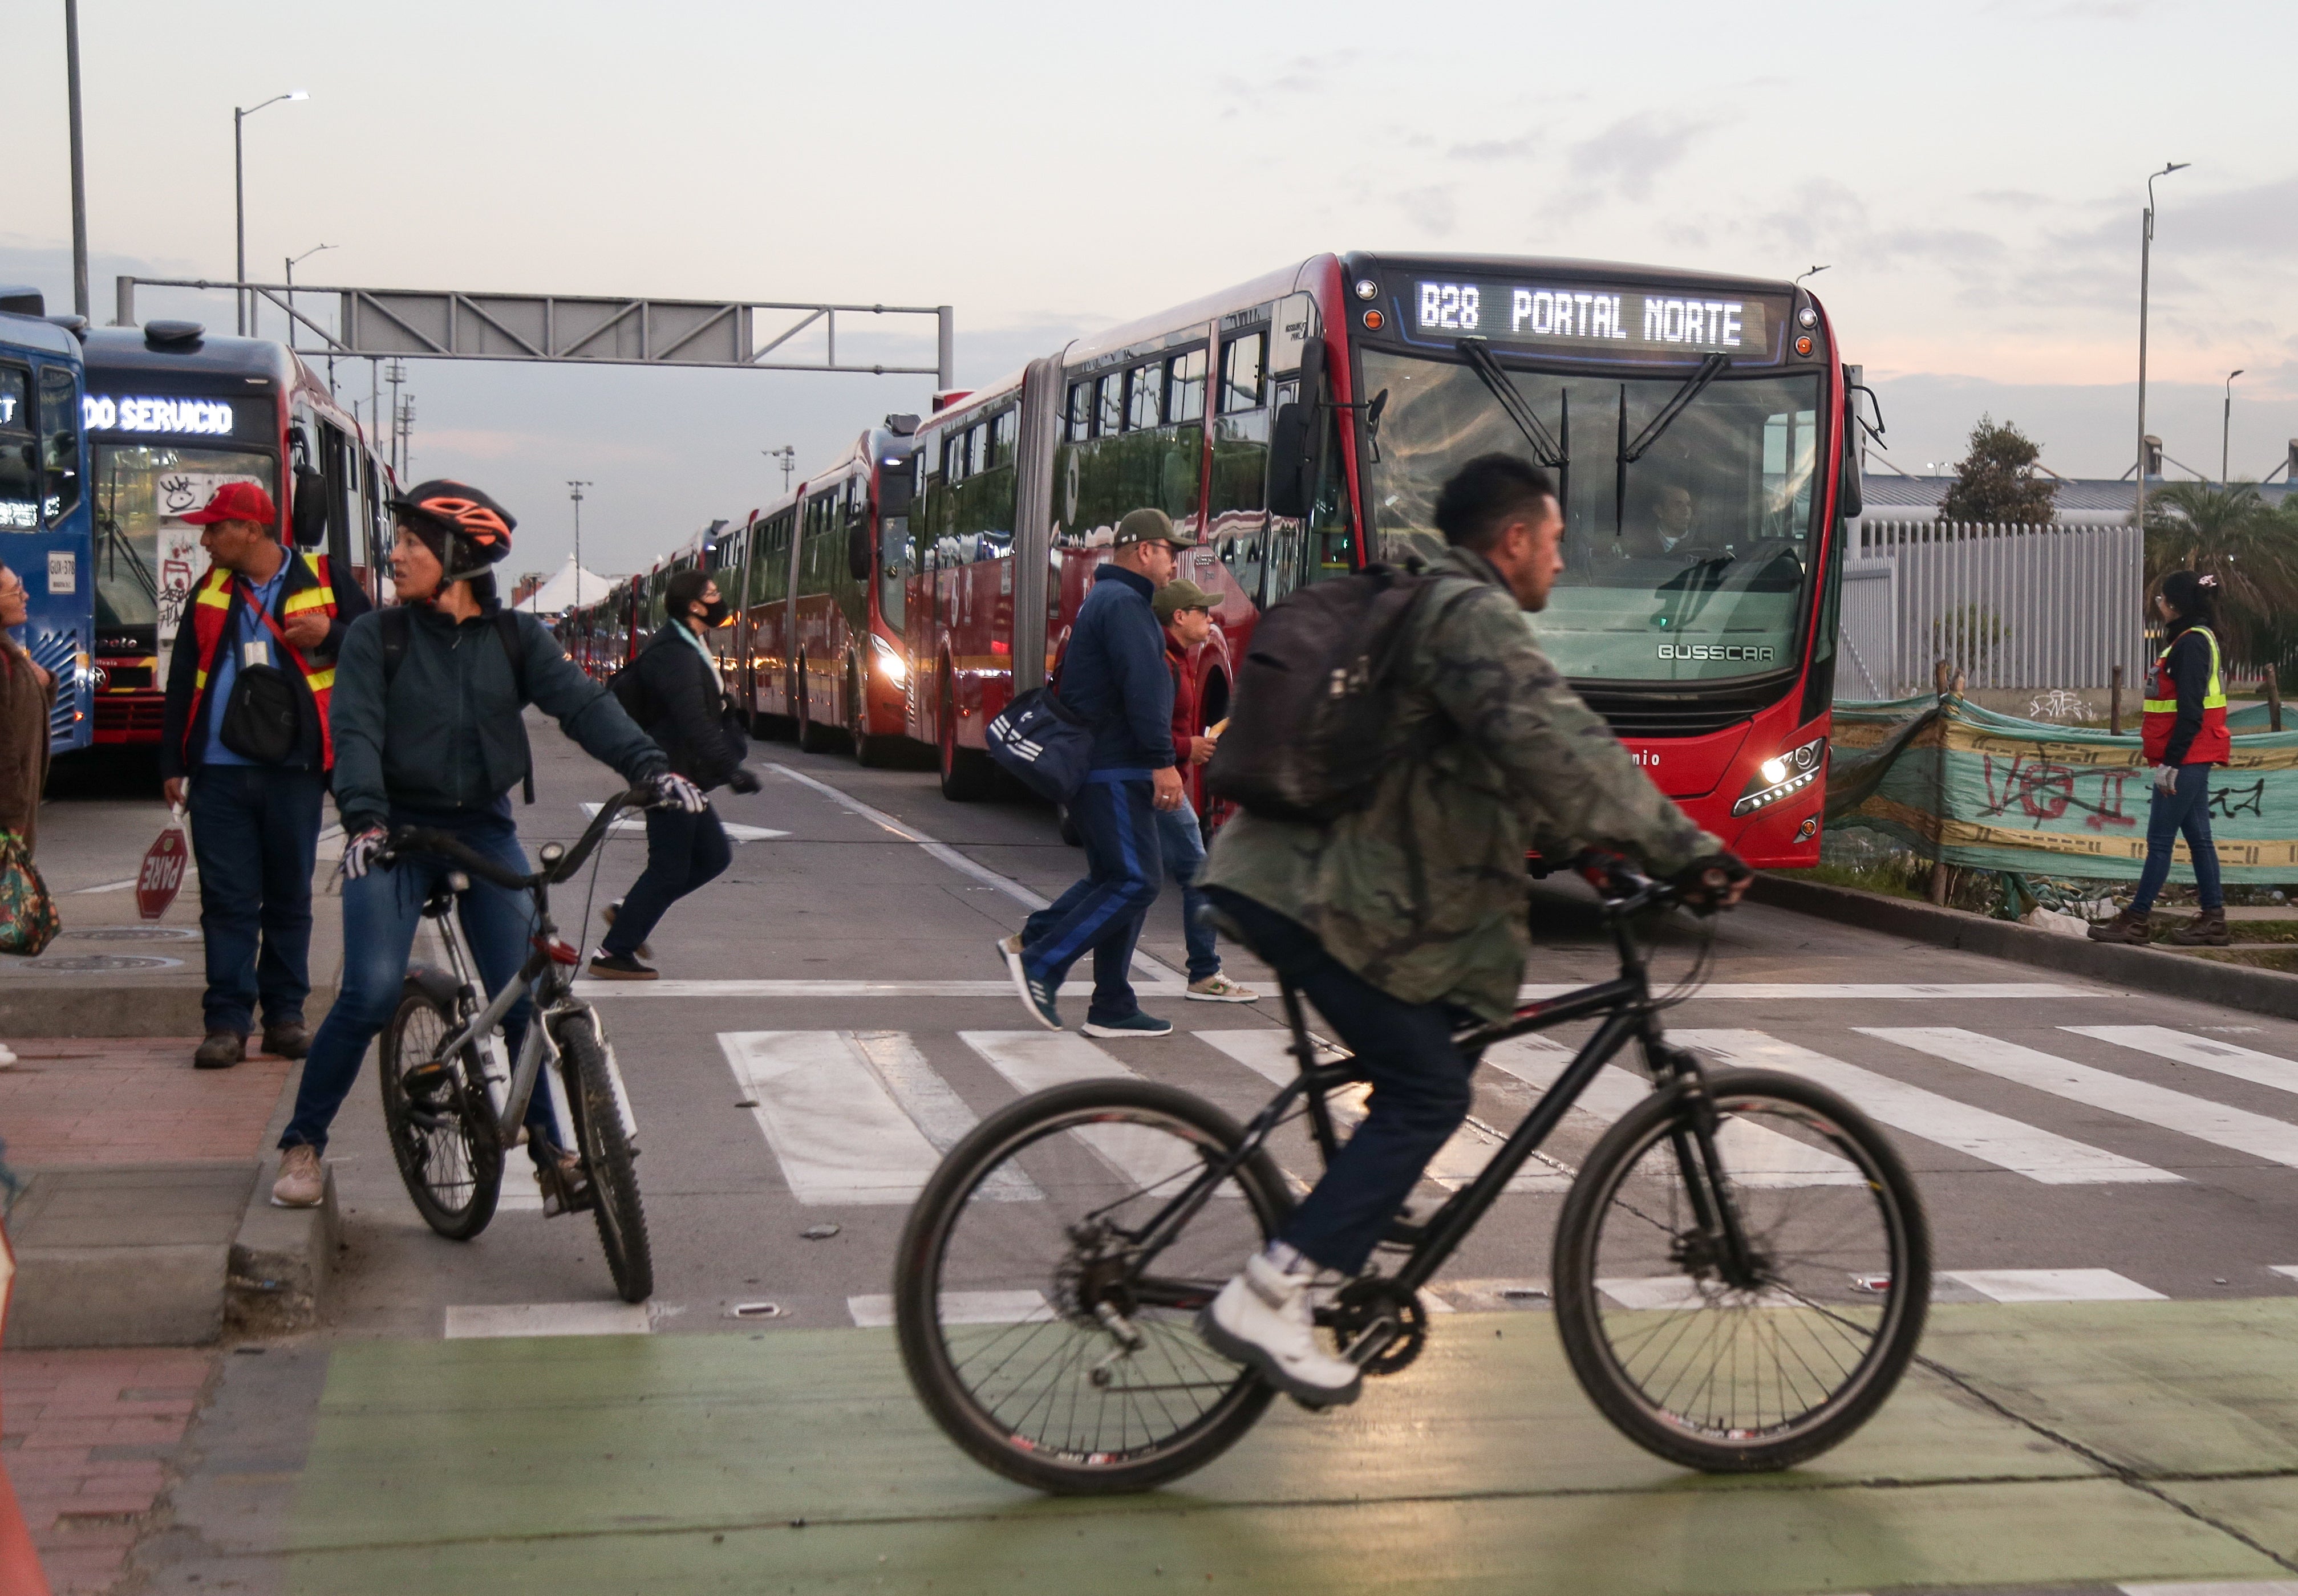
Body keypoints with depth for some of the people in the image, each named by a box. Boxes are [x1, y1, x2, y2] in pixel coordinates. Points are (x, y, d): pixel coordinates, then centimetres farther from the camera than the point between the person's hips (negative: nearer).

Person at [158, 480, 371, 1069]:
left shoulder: (322, 582, 2)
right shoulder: (209, 591, 12)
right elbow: (182, 680, 15)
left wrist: (330, 634, -16)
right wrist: (172, 764, 11)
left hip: (294, 772, -2)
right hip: (219, 773, 2)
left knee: (290, 898, 6)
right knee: (227, 899, 0)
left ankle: (285, 1016, 15)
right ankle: (227, 1022, 2)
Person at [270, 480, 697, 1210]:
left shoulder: (515, 637, 4)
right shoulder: (377, 637, 0)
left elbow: (582, 702, -10)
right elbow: (357, 731, -12)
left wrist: (648, 766, -26)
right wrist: (363, 817, -30)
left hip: (485, 830, 2)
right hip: (397, 831, -1)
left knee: (526, 997, -7)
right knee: (372, 993, -14)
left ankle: (550, 1150, 7)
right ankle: (302, 1144, 4)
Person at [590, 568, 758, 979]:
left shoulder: (688, 649, 14)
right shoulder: (675, 655, -20)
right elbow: (695, 723, -28)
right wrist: (732, 770, -30)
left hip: (681, 777, 10)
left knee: (714, 855, 14)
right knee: (668, 869, -4)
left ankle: (629, 911, 19)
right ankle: (613, 954, 4)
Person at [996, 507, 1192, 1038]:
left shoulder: (1106, 600, 21)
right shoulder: (1124, 604, -12)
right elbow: (1141, 687, -23)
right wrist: (1163, 761, -25)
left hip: (1100, 768, 11)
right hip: (1115, 769, -11)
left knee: (1114, 879, 12)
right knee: (1136, 880, -10)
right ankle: (1041, 962, -11)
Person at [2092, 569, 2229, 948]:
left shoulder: (2191, 643, -16)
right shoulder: (2194, 640, 15)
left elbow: (2190, 712, -21)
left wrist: (2170, 763, -21)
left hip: (2185, 760, -10)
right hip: (2193, 760, 10)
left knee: (2160, 841, -6)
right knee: (2198, 837, 11)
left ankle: (2135, 922, -2)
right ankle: (2213, 919, 14)